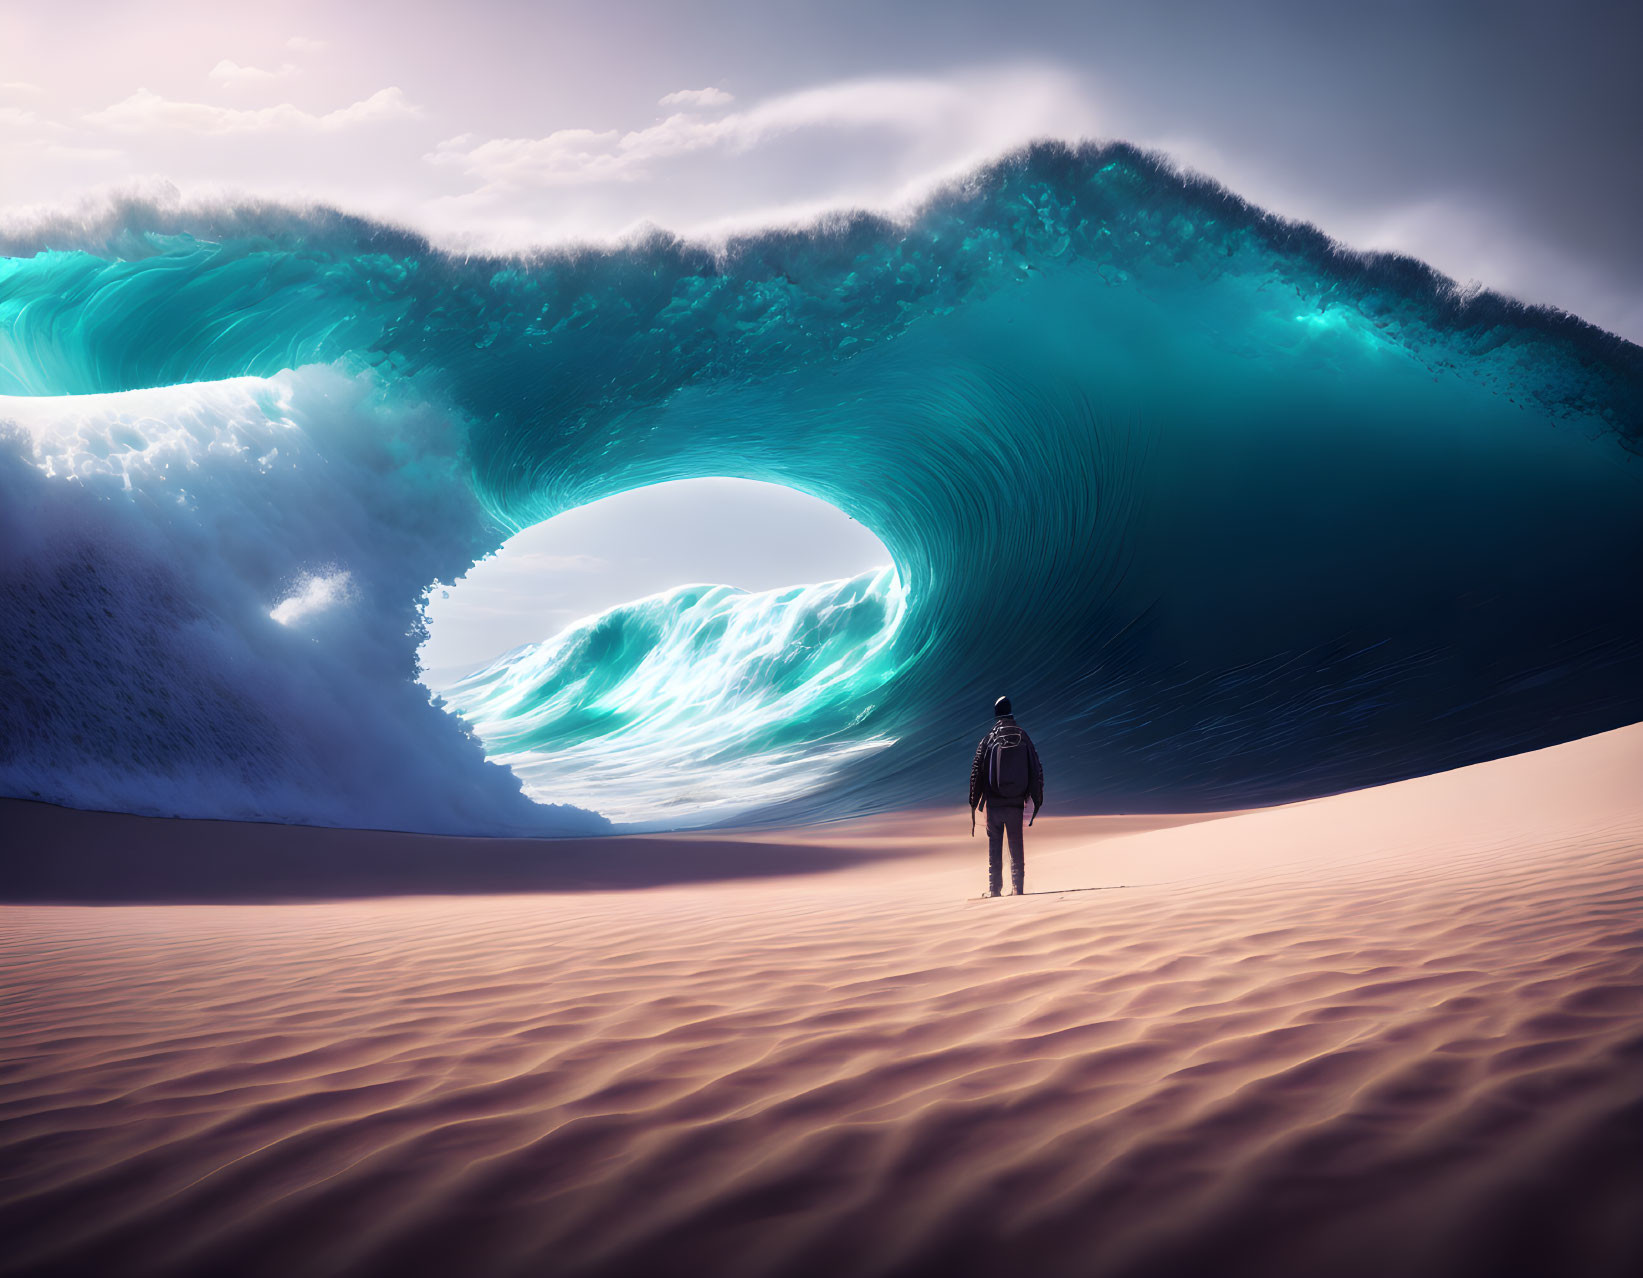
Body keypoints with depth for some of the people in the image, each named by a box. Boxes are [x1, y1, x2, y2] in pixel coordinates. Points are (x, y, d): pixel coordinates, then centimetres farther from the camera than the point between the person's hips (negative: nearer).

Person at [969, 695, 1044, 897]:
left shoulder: (989, 740, -1)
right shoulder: (1024, 738, 2)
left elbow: (976, 773, -1)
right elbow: (1037, 771, 4)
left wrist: (973, 804, 6)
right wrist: (1037, 802, 12)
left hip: (993, 804, -1)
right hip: (1016, 804, 1)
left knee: (994, 845, 6)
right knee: (1016, 847, 9)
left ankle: (994, 888, 3)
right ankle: (1018, 887, 8)